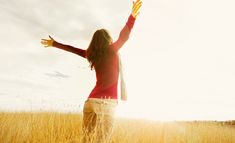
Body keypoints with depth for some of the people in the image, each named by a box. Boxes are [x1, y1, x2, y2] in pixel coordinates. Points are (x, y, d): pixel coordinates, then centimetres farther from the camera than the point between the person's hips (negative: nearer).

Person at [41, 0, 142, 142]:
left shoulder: (92, 55, 12)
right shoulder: (112, 50, 0)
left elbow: (72, 49, 23)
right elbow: (124, 36, -14)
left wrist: (55, 43, 36)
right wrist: (132, 16, -21)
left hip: (93, 101, 6)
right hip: (106, 102, -6)